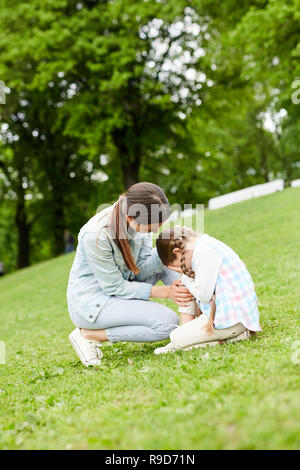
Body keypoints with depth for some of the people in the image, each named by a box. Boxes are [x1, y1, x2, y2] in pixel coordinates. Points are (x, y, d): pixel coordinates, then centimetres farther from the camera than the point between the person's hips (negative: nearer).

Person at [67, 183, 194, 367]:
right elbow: (114, 287, -22)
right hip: (91, 302, -7)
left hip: (119, 285, 7)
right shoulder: (96, 235, -31)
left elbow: (142, 269, -5)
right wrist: (164, 292, -20)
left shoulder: (140, 221, -10)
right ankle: (89, 334, -9)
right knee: (167, 322, -20)